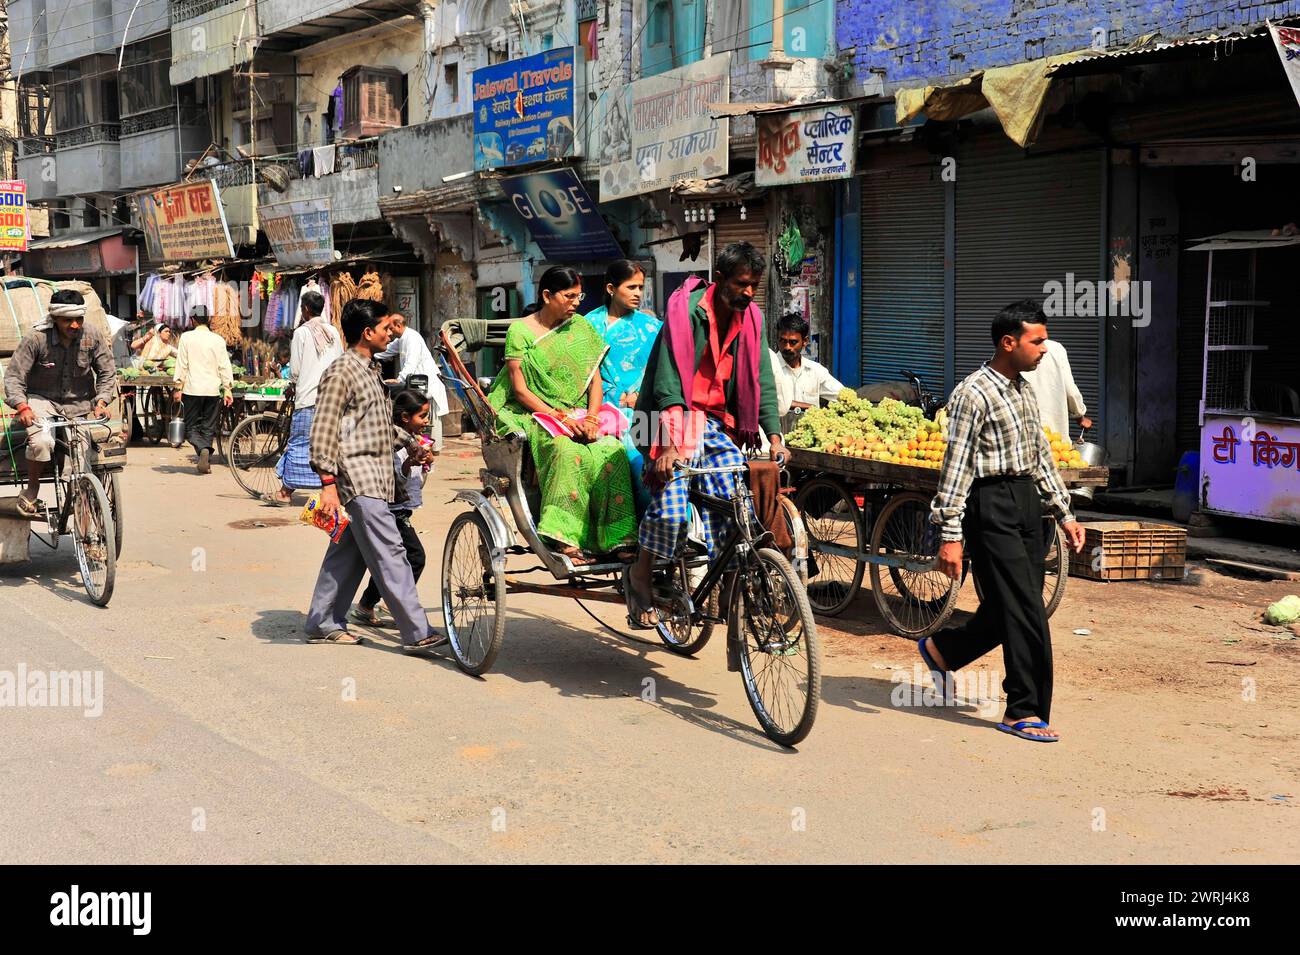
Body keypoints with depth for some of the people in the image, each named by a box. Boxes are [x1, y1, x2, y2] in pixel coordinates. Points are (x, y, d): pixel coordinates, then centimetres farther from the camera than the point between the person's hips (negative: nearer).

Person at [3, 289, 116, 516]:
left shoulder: (93, 337, -10)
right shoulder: (36, 339, -17)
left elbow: (107, 373, -1)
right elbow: (13, 376, -15)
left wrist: (101, 402, -17)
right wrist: (22, 406, -31)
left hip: (80, 404, 3)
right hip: (42, 400, -3)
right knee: (41, 442, -29)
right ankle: (32, 490, -5)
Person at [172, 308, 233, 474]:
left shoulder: (187, 337, -1)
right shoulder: (218, 339, 4)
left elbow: (182, 364, -1)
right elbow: (224, 366, 3)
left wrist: (178, 387, 3)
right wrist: (227, 389, 7)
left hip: (192, 390, -2)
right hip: (213, 390, 2)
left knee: (191, 427, 4)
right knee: (208, 428, 10)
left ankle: (203, 449, -23)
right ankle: (206, 463, 8)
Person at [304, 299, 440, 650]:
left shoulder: (371, 369, 18)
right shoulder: (341, 373, -12)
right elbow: (324, 430, -17)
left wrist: (410, 443, 30)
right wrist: (328, 482, -22)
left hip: (373, 477, 10)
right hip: (357, 477, -10)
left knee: (349, 552, 13)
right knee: (389, 553, -10)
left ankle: (323, 623, 21)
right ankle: (416, 632, -9)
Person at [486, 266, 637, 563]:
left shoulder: (580, 326, 12)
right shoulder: (520, 331, -1)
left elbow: (595, 379, 11)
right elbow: (520, 390, -6)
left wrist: (591, 417, -7)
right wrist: (559, 417, -17)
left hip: (578, 415, 4)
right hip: (536, 414, -4)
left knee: (614, 451, -27)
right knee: (566, 450, -37)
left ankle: (615, 538, -27)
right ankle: (565, 540, -37)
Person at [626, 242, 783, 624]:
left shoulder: (751, 319, 4)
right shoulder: (686, 311, -15)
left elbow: (762, 381, 5)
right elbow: (668, 380, -21)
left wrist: (775, 436, -6)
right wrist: (670, 444, -29)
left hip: (718, 421, 6)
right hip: (675, 418, -6)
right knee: (671, 507, -18)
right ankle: (641, 576, 6)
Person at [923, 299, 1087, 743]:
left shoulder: (1024, 389, 14)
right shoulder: (974, 393, -13)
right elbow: (956, 467, -15)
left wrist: (1065, 513, 20)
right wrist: (950, 536, -19)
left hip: (1026, 502, 9)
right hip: (992, 505, -9)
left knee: (1008, 606, 12)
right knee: (1026, 610, -7)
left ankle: (941, 648, 35)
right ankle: (1024, 710, 3)